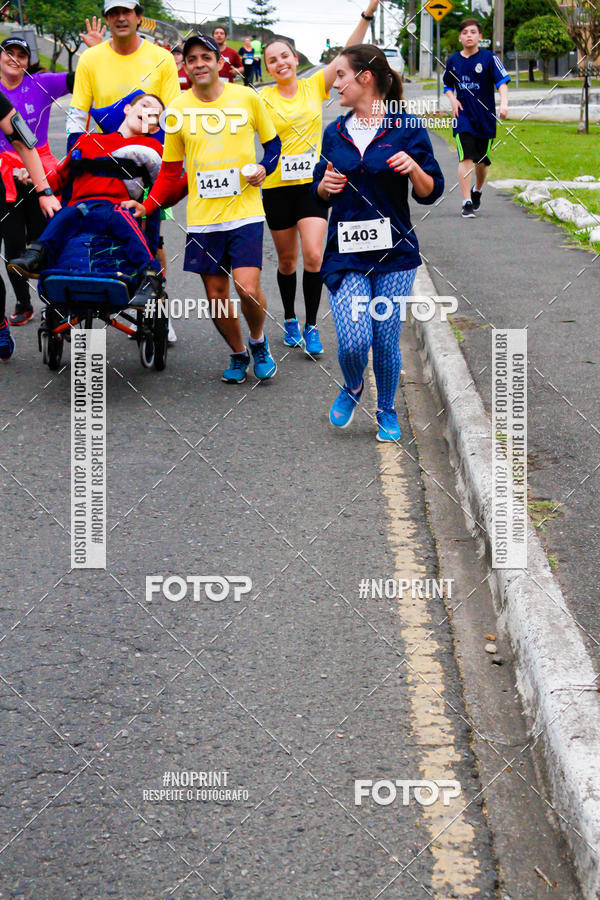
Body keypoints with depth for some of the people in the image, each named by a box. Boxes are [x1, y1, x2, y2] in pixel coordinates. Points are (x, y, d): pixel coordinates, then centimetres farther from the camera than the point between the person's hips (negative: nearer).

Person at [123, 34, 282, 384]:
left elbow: (273, 142, 13)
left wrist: (264, 167, -8)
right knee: (216, 295, 6)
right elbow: (170, 171, 12)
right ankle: (238, 354, 30)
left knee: (248, 290, -14)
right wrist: (146, 206, 2)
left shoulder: (247, 98, 0)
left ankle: (258, 341, 17)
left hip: (245, 212, -2)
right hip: (202, 218, 2)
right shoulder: (178, 109, 4)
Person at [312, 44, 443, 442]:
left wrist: (413, 168, -18)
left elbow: (430, 192, 1)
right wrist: (325, 185, -4)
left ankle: (387, 410, 28)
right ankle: (353, 388, 22)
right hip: (346, 253, 2)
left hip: (394, 252, -2)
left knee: (386, 341, 2)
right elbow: (320, 192, 19)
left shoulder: (407, 128, -2)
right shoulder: (334, 133, 9)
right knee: (353, 341, -12)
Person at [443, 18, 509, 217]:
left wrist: (504, 103, -30)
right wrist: (453, 99, 0)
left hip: (485, 117, 0)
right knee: (466, 158, -15)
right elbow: (448, 85, 21)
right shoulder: (453, 60, 5)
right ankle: (466, 203, -17)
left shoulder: (489, 58, -4)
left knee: (482, 161, 10)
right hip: (463, 116, 0)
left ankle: (477, 191, 40)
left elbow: (502, 82, -12)